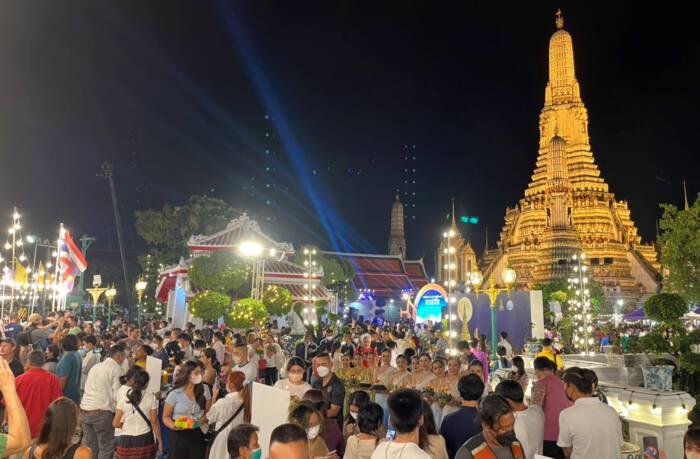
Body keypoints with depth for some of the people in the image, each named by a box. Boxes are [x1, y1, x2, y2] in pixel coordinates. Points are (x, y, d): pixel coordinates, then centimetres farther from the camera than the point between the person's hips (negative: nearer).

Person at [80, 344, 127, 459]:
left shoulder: (95, 366, 17)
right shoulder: (117, 369, -5)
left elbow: (89, 389, 19)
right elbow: (117, 395, -11)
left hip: (84, 411, 7)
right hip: (101, 413, -7)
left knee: (90, 448, 15)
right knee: (106, 448, 4)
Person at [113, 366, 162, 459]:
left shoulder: (124, 397, -4)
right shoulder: (151, 397, -3)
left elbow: (116, 424, -2)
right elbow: (154, 422, -3)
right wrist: (160, 442, 6)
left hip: (127, 441, 0)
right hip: (145, 440, 0)